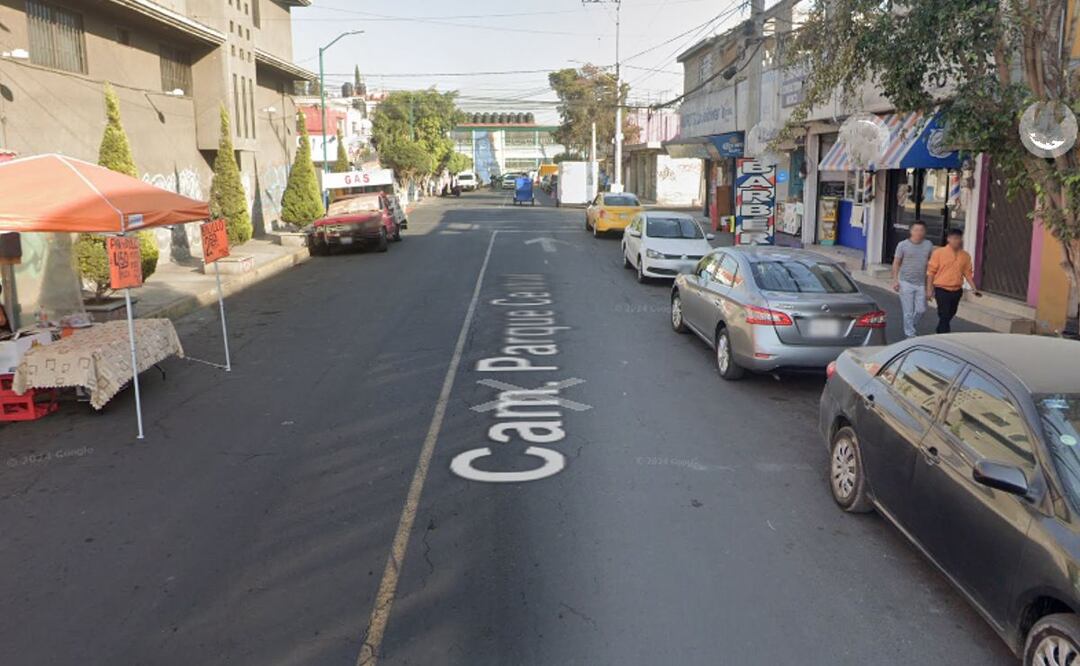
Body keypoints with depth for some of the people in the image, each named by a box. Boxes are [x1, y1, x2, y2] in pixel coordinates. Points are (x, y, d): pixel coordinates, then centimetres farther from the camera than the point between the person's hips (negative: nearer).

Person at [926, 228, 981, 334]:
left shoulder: (965, 256, 5)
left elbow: (968, 273, 11)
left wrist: (974, 288, 1)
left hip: (957, 291, 5)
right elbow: (931, 271, -6)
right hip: (942, 290, -5)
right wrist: (929, 289, -10)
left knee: (949, 316, 14)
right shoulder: (939, 253, -7)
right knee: (944, 316, -8)